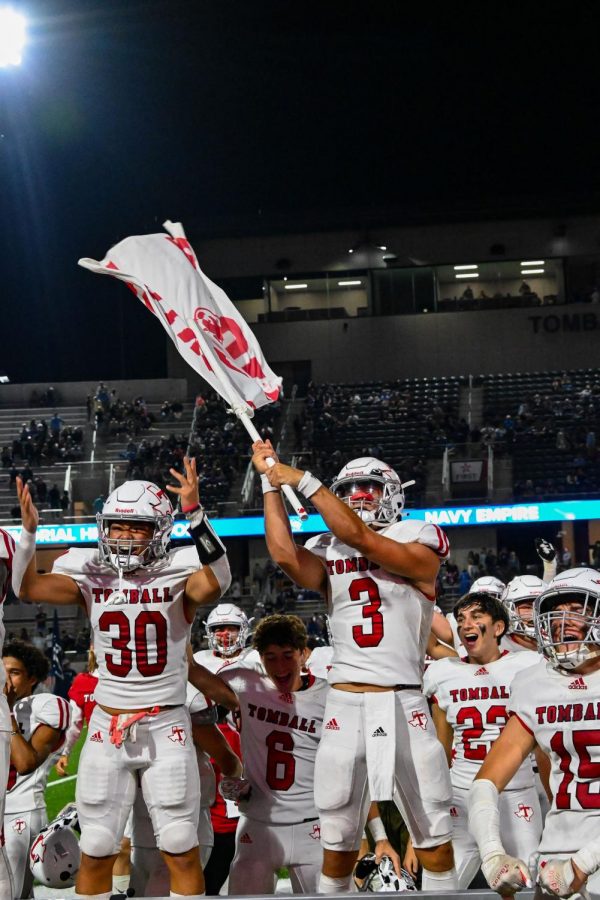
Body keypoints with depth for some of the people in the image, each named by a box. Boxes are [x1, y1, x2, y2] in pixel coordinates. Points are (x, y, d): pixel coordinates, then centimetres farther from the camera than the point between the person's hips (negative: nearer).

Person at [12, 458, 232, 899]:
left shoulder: (177, 575, -6)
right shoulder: (92, 576, 3)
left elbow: (215, 581, -28)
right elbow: (29, 588, -5)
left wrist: (195, 512, -36)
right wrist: (29, 532, -18)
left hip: (166, 728, -3)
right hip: (107, 727, 3)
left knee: (181, 850, 0)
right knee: (96, 852, 8)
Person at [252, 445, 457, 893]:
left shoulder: (419, 544, 1)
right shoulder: (329, 555, 11)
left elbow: (359, 537, -15)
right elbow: (284, 553, -10)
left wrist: (304, 481, -13)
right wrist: (271, 480, -5)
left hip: (403, 703, -3)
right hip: (345, 704, 3)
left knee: (434, 836, 2)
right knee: (338, 841, 7)